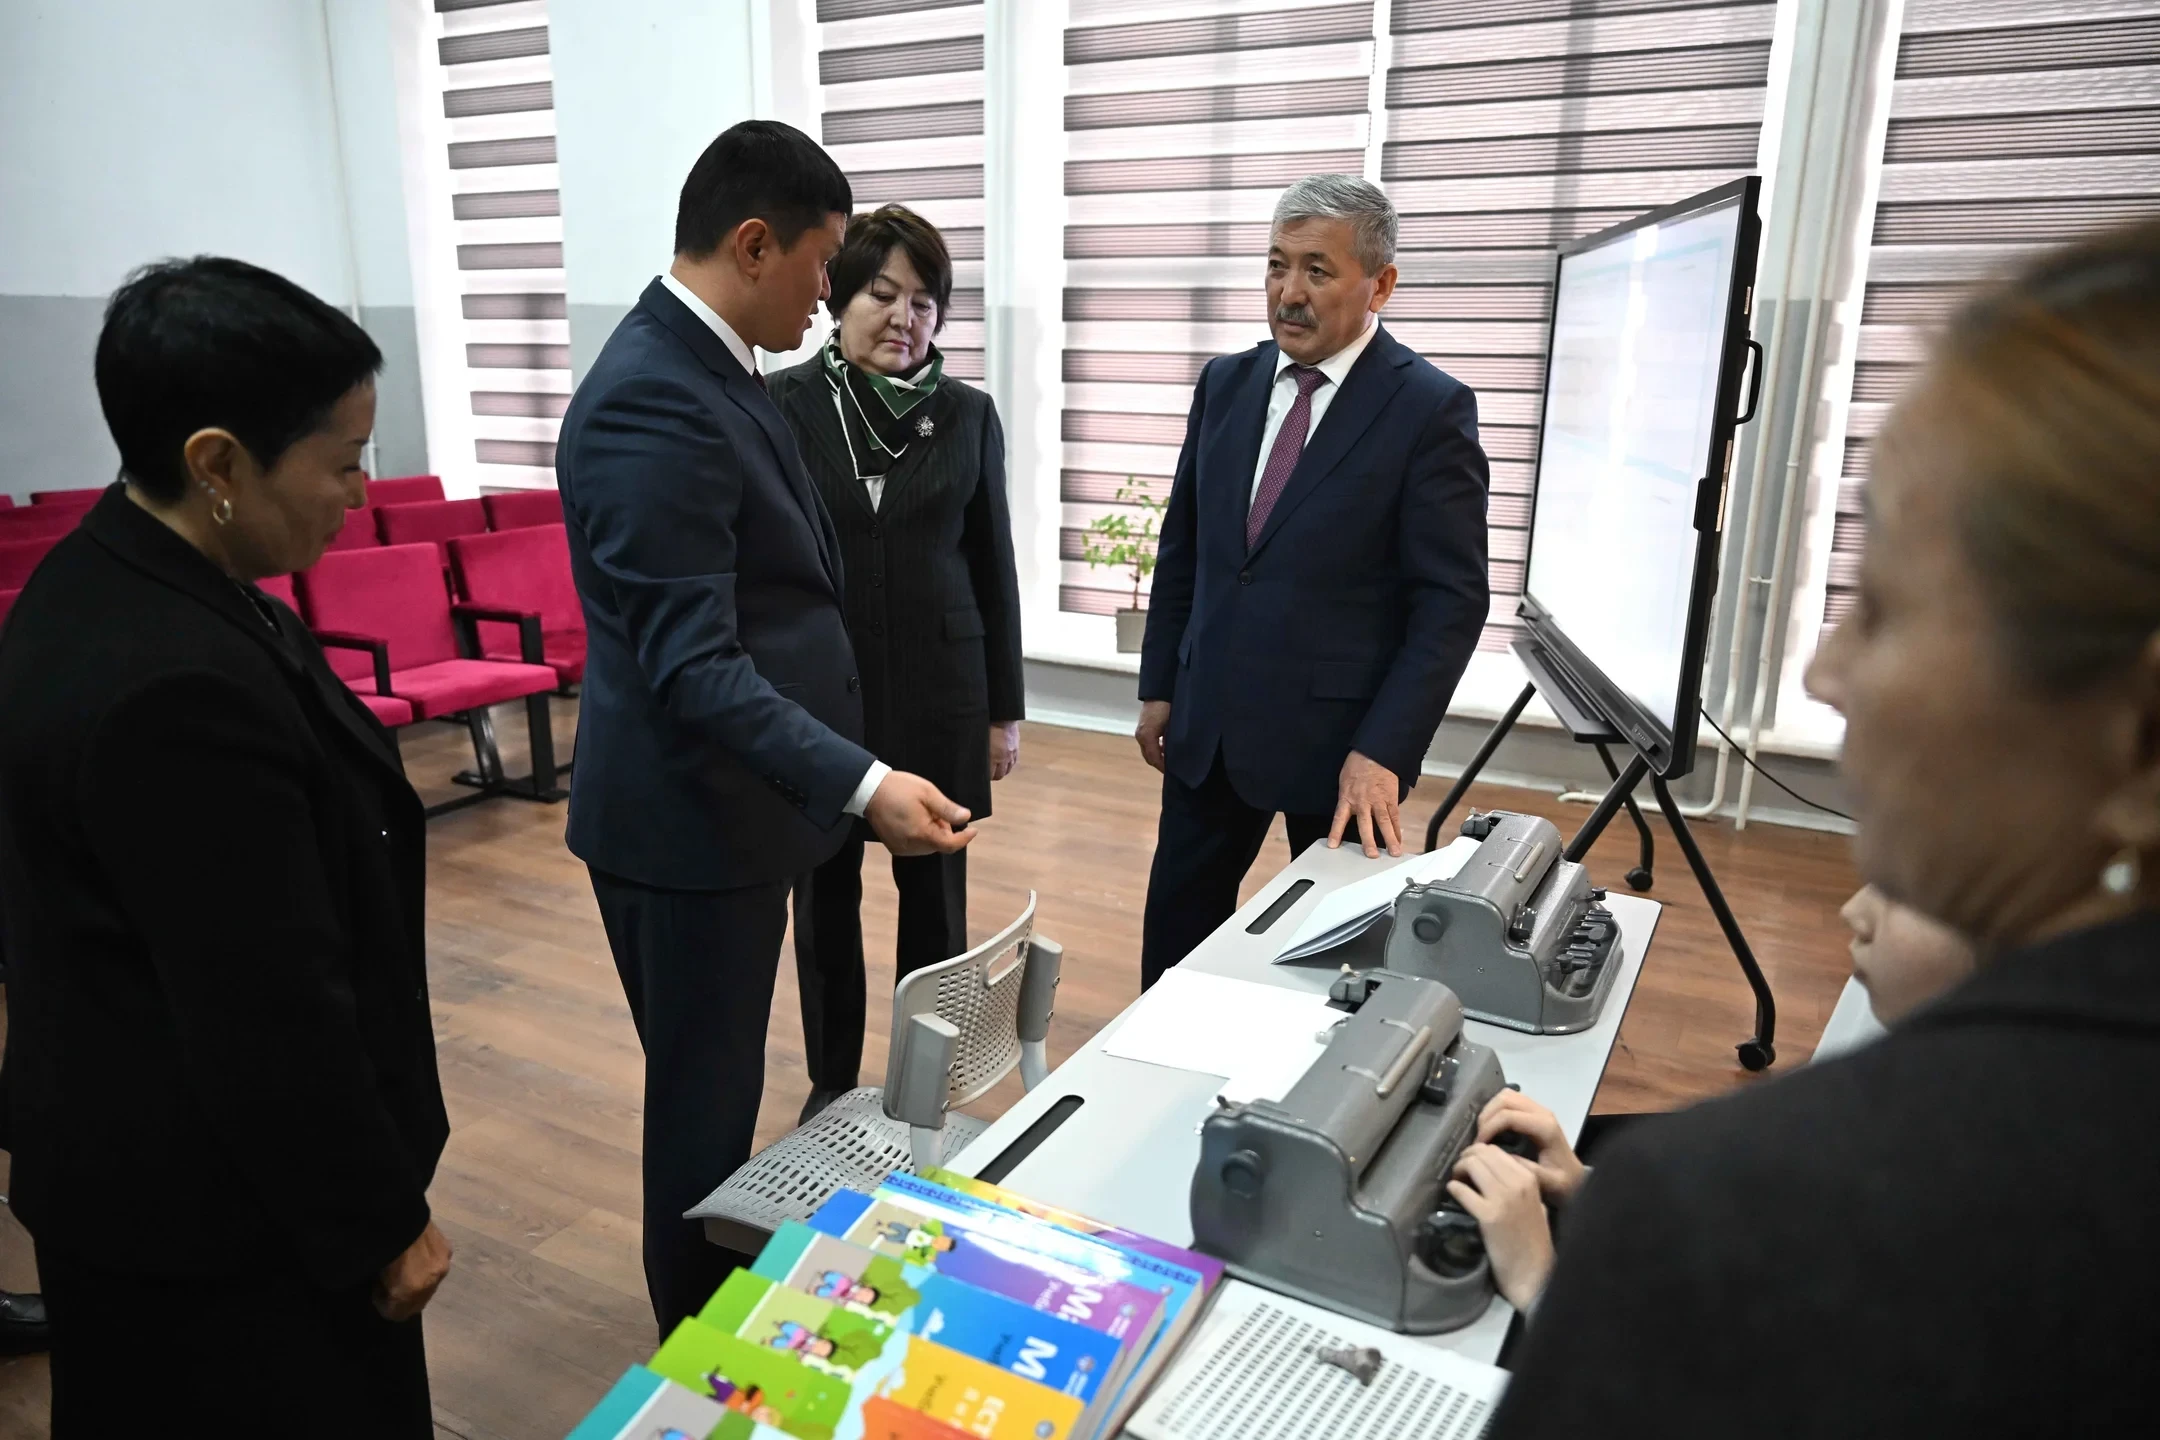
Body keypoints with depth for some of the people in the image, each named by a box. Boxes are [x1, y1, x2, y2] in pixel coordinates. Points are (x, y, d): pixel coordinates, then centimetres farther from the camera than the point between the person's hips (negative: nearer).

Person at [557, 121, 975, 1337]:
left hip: (725, 803, 10)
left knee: (717, 1086, 24)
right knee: (705, 1102, 8)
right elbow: (692, 666, -28)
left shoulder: (707, 368, 9)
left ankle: (724, 1309, 44)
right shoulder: (654, 401, -23)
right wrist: (864, 783, -35)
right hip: (688, 821, -10)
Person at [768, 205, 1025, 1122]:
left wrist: (1005, 708, 4)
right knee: (824, 891, 11)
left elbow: (993, 566, 5)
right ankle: (832, 1080, 30)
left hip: (937, 689, 1)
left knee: (935, 890, 9)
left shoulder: (968, 415, 1)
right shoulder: (783, 405, -4)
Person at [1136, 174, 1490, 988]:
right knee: (1176, 923, 15)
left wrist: (1383, 751, -19)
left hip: (1339, 737, -4)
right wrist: (1159, 686, 10)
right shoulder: (1226, 384, 5)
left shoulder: (1431, 408, -11)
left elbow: (1452, 600, -13)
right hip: (1210, 723, 5)